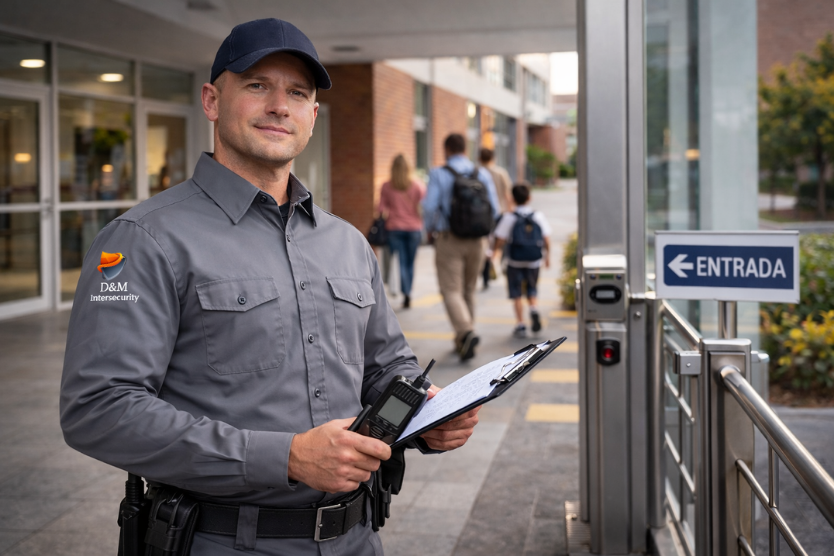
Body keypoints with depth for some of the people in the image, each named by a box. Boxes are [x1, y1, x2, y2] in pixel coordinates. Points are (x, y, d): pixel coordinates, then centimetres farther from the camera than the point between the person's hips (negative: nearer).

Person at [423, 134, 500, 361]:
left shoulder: (438, 174, -6)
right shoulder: (483, 174, 4)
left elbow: (430, 207, -14)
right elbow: (494, 209, 0)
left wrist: (430, 229, 6)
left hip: (449, 240, -4)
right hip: (476, 240, 4)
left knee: (451, 291, -1)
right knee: (469, 290, 16)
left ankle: (466, 332, -24)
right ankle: (463, 341, 24)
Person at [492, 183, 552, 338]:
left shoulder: (509, 218, -7)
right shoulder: (539, 216, -1)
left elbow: (501, 241, -9)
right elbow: (546, 240, -1)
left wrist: (496, 251, 11)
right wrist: (547, 256, 14)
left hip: (515, 261, -2)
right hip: (534, 261, 2)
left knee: (516, 293, 7)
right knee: (531, 289, 19)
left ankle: (520, 325, 3)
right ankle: (533, 309, -8)